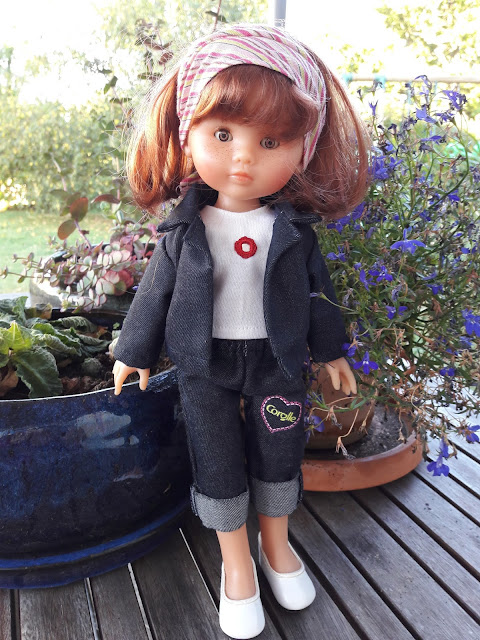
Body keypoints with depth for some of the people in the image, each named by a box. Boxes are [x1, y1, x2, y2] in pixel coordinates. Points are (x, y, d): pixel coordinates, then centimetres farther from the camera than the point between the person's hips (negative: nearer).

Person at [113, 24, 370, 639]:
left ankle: (276, 545, 41)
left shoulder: (294, 228, -8)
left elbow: (317, 290, 4)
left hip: (275, 361, 1)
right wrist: (134, 351, 7)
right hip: (205, 365, 0)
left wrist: (330, 350, 10)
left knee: (277, 454, 15)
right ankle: (236, 560, 33)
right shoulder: (185, 229, -10)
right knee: (218, 462, 10)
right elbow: (156, 290, 0)